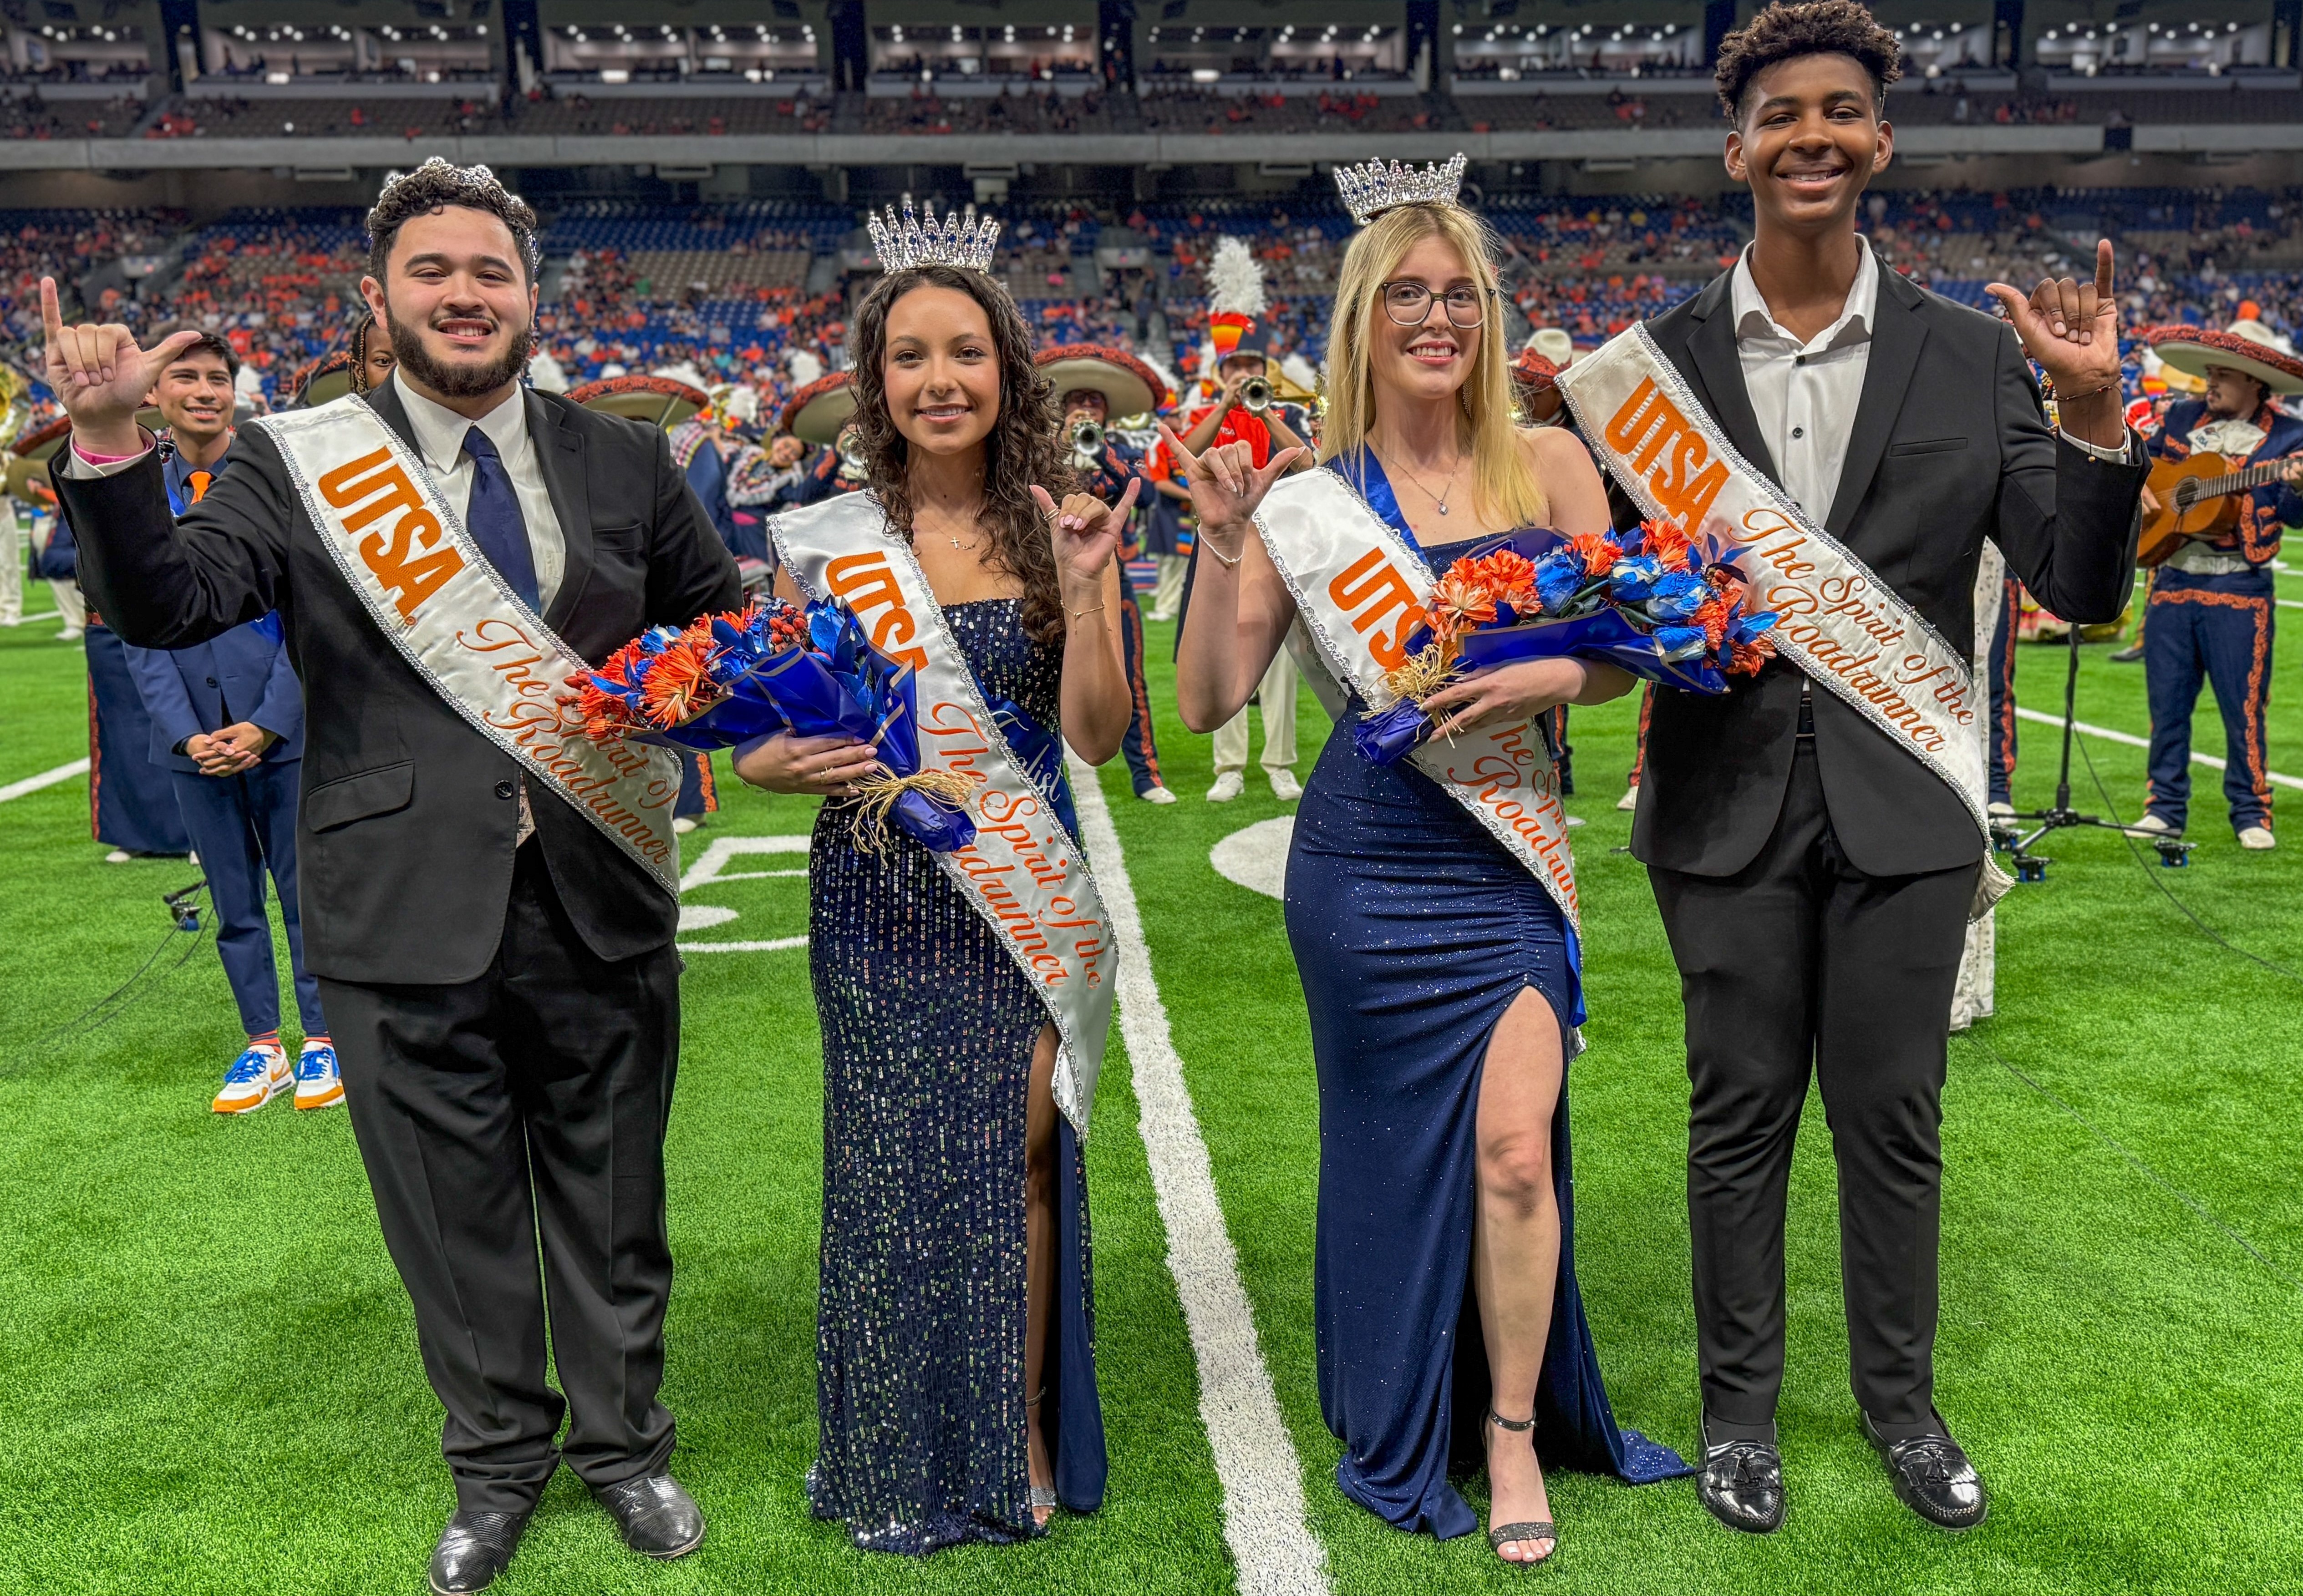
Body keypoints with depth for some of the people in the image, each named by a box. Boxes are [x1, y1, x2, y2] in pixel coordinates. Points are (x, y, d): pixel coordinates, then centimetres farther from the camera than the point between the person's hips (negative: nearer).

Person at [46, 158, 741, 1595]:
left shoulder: (624, 462, 4)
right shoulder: (297, 463, -1)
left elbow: (728, 625, 12)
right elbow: (169, 603, -14)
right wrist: (112, 444, -28)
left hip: (603, 904, 1)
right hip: (410, 927, -1)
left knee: (614, 1206, 16)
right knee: (455, 1218, 15)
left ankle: (624, 1445, 38)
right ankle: (497, 1463, 38)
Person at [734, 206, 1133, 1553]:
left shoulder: (1061, 530, 1)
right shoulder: (826, 545, 2)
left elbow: (1101, 737, -6)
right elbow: (762, 740, 7)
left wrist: (1082, 590, -18)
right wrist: (799, 765, -15)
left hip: (1023, 900, -1)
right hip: (878, 900, 1)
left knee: (1018, 1161, 3)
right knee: (893, 1169, 6)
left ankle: (1022, 1443, 25)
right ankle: (902, 1461, 28)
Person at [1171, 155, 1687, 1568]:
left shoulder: (1549, 466, 3)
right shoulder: (1309, 497, -1)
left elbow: (1623, 656, 5)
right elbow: (1210, 699, -5)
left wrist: (1550, 678, -14)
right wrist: (1223, 540, -14)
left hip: (1514, 858, 1)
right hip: (1367, 860, 0)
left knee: (1515, 1148, -7)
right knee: (1398, 1147, 10)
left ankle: (1516, 1434, 16)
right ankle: (1408, 1422, 32)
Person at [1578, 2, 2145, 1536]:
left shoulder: (1972, 355, 0)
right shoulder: (1657, 357, 0)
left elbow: (2083, 590, -1)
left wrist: (2094, 411, -15)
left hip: (1906, 804, 1)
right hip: (1729, 805, 0)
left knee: (1895, 1120, 12)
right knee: (1741, 1119, 11)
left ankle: (1902, 1403, 35)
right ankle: (1740, 1407, 30)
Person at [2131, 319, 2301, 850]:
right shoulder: (2182, 419, 11)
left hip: (2238, 588, -4)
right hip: (2173, 581, 4)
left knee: (2243, 707, -2)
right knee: (2167, 703, 7)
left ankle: (2252, 814, 9)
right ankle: (2166, 807, 17)